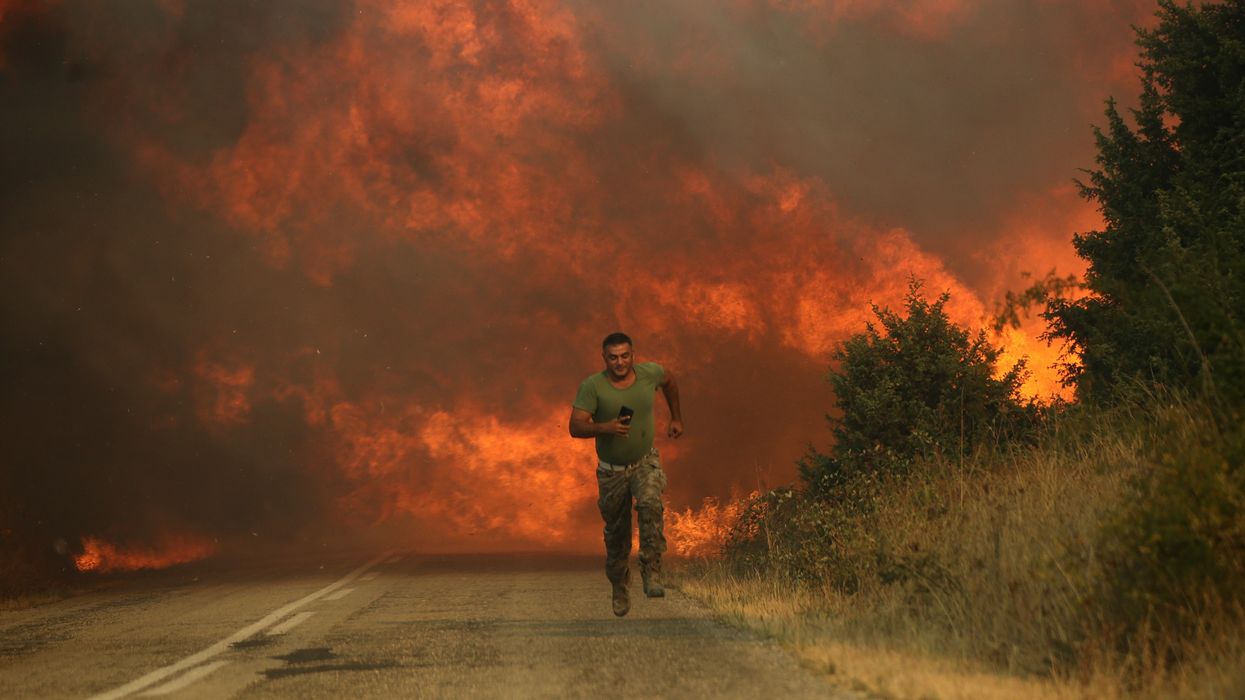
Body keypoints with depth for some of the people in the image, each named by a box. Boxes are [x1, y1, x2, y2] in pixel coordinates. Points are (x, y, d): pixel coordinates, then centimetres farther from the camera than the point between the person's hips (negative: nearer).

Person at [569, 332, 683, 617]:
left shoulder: (649, 373, -10)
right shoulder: (592, 386, -18)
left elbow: (669, 380, 15)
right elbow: (576, 427, -23)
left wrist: (676, 418, 19)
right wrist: (605, 427, -40)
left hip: (645, 462, 0)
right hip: (611, 470, 0)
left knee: (650, 504, -32)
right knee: (616, 536, 11)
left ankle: (652, 573, -29)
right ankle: (620, 588, 37)